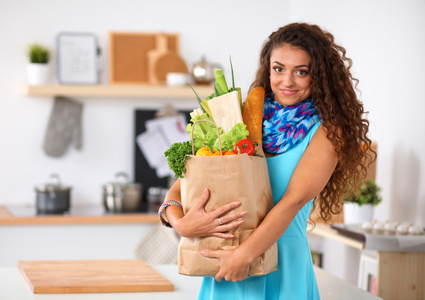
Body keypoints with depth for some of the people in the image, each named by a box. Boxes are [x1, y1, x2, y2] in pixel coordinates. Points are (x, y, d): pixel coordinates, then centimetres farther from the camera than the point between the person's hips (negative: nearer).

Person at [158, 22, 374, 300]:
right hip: (225, 265, 2)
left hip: (282, 261, -2)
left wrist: (244, 255, -24)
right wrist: (179, 222, -18)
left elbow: (295, 199, -15)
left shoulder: (325, 132, -3)